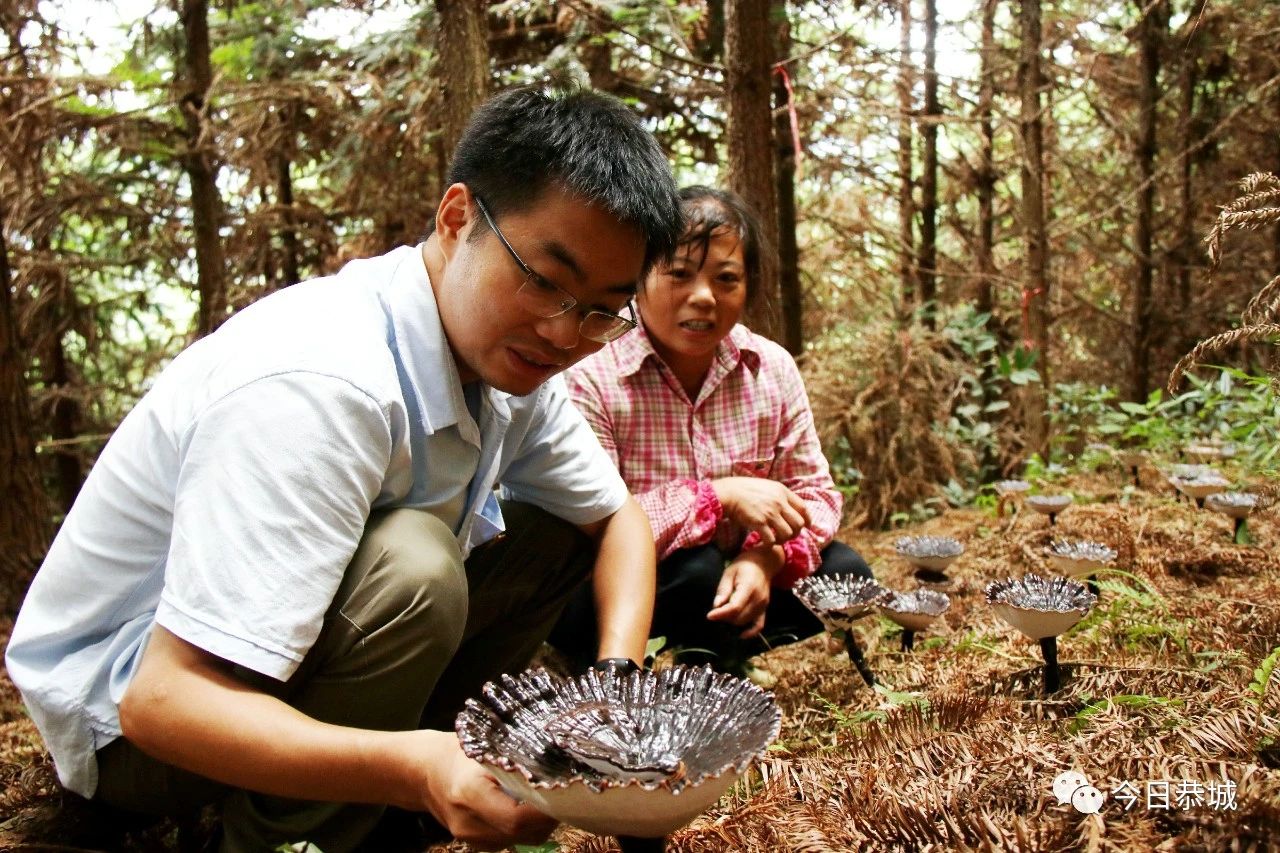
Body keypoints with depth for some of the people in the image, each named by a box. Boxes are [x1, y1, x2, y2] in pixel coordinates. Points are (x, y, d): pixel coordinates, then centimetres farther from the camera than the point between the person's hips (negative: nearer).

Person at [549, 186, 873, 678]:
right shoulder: (590, 377, -21)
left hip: (730, 576, 5)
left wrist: (766, 557, -24)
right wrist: (719, 497, -31)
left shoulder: (773, 369, -6)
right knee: (694, 571, -33)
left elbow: (813, 492, -2)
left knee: (843, 573, -12)